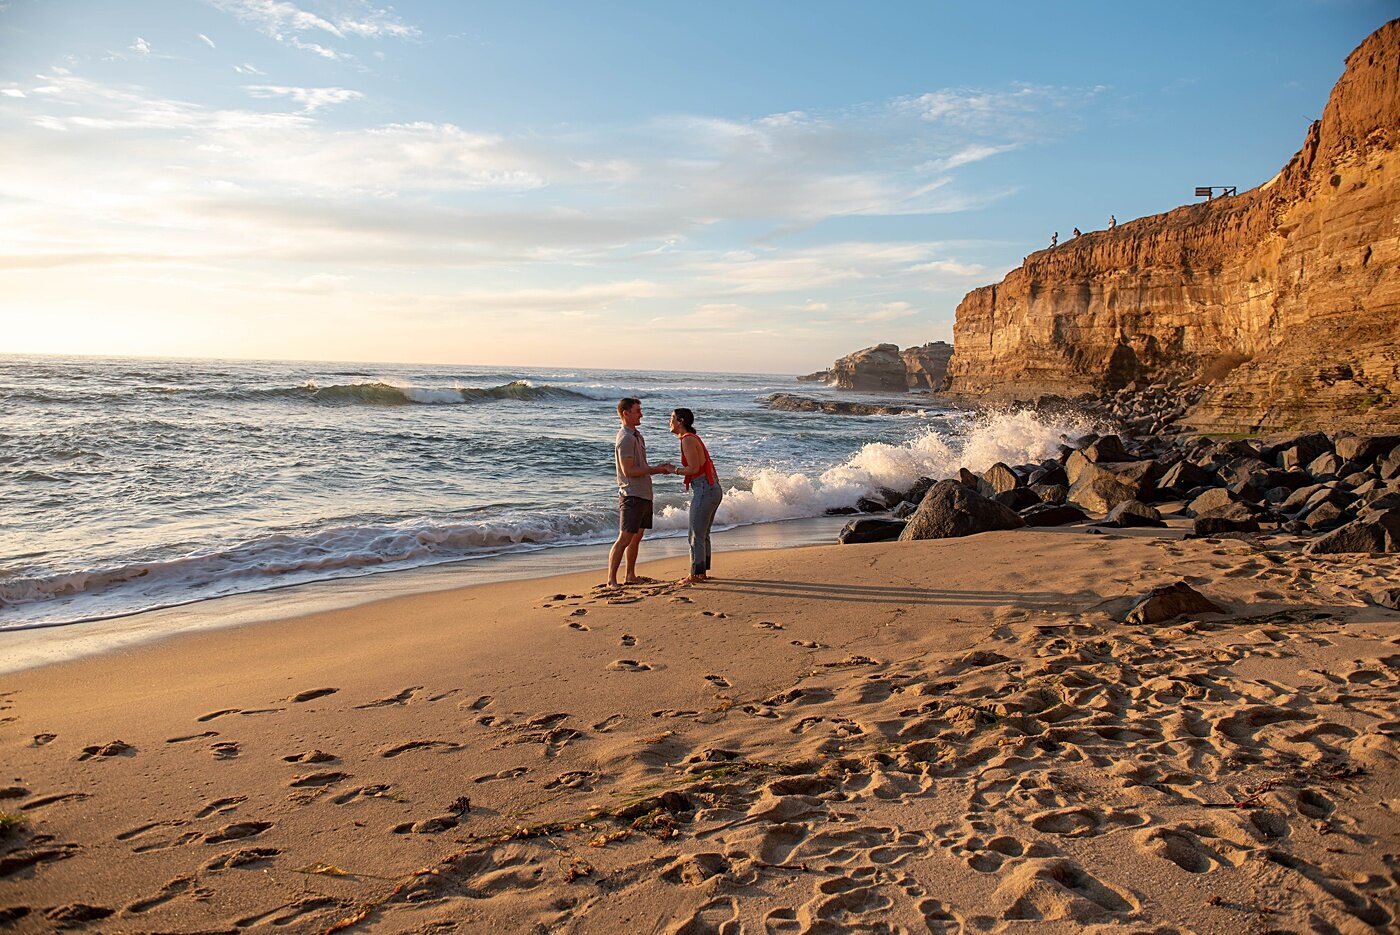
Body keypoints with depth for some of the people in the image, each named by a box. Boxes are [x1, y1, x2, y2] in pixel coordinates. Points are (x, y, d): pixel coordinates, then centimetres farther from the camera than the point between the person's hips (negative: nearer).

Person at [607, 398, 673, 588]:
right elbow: (628, 471, -19)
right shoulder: (625, 438, -14)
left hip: (644, 494, 10)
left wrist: (660, 468, 8)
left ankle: (631, 576, 21)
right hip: (632, 495, -10)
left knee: (636, 537, 13)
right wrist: (656, 469, -14)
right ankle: (611, 579, -8)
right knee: (624, 538, -10)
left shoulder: (637, 436, 17)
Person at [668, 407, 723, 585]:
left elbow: (694, 468, -18)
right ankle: (702, 572, 22)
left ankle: (695, 574, 3)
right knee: (703, 535, 16)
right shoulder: (693, 438, 17)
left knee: (696, 535, -2)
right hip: (713, 489, 10)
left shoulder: (687, 440, -13)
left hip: (703, 490, -10)